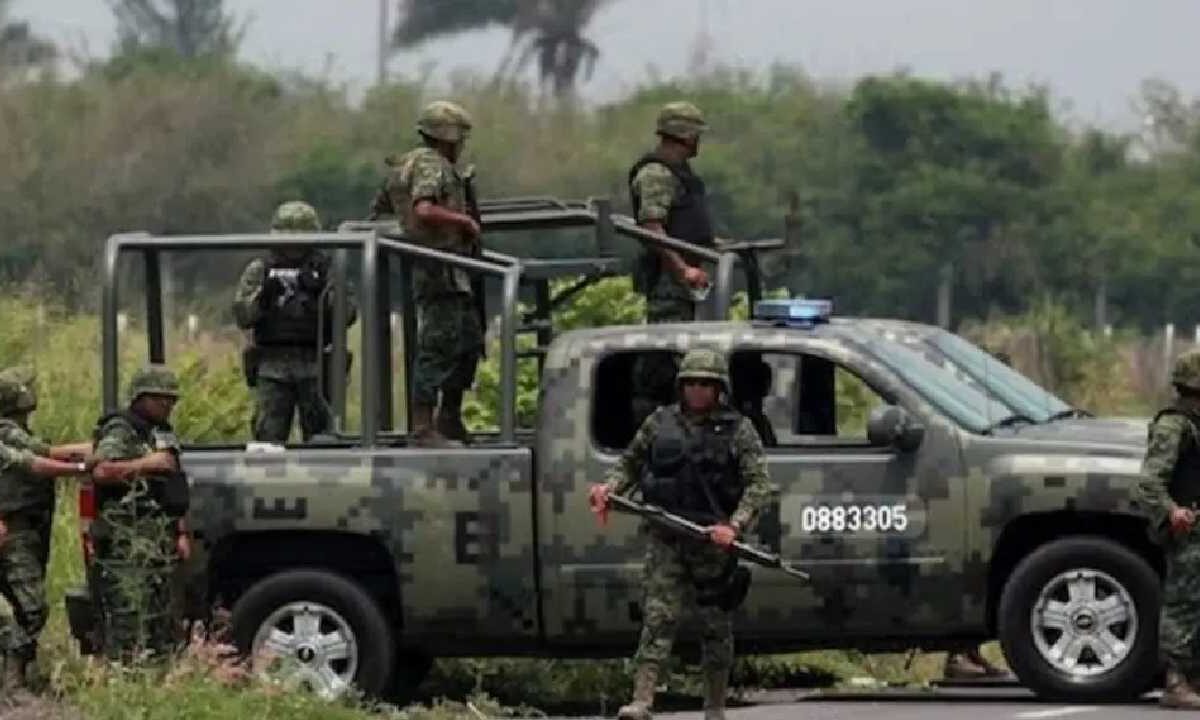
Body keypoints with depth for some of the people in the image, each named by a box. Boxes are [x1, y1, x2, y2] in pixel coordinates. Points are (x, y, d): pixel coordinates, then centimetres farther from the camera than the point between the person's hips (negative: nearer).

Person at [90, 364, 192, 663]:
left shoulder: (163, 434, 20)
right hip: (128, 545, -9)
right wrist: (147, 464, -22)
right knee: (130, 622, -12)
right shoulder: (120, 432, -8)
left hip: (161, 544, 9)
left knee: (165, 626, 11)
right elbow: (101, 472, -27)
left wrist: (181, 533, 18)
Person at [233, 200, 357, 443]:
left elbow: (347, 314, -3)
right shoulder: (259, 270, 8)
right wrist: (264, 296, -18)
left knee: (320, 436, 1)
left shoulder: (324, 270, 7)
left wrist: (322, 291, -19)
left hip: (314, 367, 0)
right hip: (272, 366, 0)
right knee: (269, 435, -3)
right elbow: (242, 316, -1)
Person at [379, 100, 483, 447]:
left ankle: (451, 422, 22)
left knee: (470, 343, 17)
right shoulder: (432, 165, -14)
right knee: (437, 348, -10)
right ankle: (423, 430, -11)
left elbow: (379, 206, 26)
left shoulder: (404, 166, 17)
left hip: (456, 275, 11)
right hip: (442, 273, -11)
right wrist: (464, 220, -18)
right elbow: (424, 210, -30)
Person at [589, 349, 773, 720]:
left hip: (713, 540, -1)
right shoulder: (660, 423, 9)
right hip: (665, 539, 1)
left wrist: (734, 526, -17)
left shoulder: (738, 430, 2)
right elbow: (630, 463, 19)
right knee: (658, 616, -11)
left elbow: (759, 485, -4)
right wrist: (609, 487, -3)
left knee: (716, 624, 7)